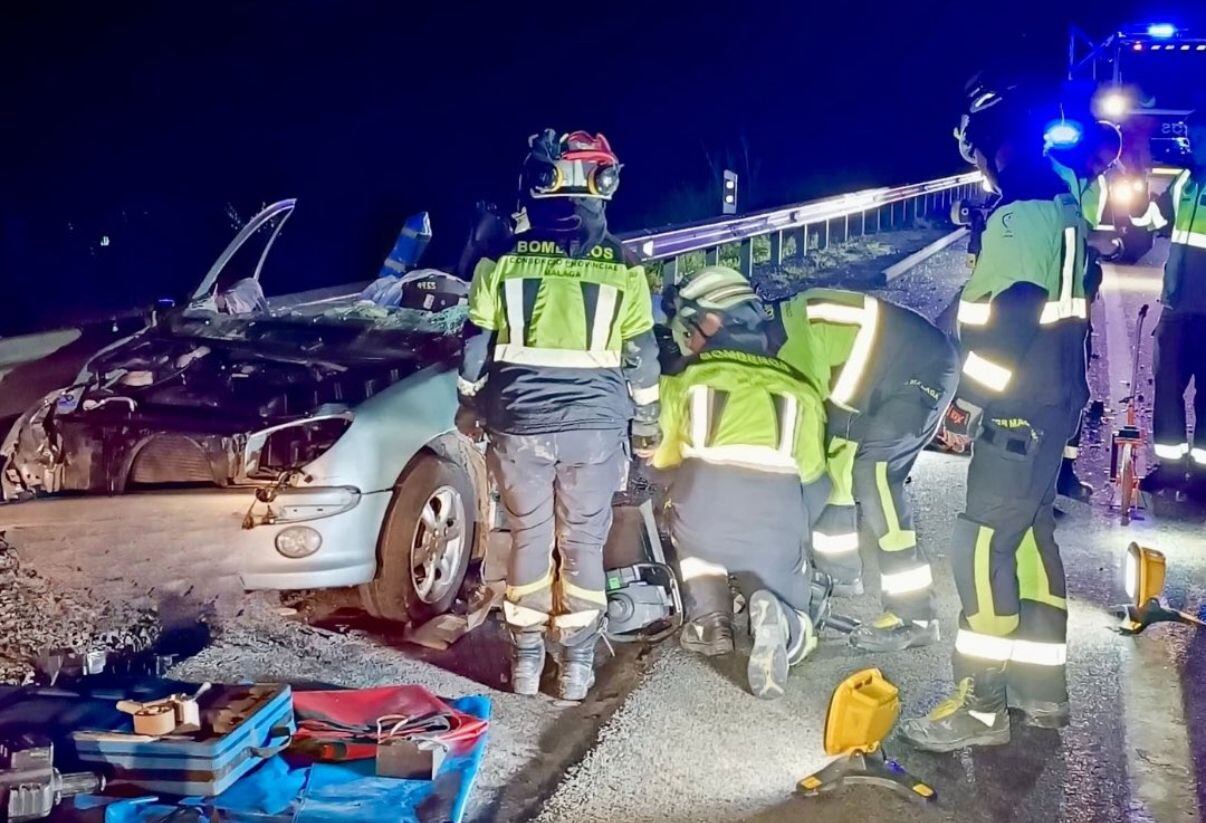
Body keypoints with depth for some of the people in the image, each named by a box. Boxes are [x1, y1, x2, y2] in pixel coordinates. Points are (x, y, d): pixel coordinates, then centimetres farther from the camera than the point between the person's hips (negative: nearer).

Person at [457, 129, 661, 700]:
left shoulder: (503, 261, -2)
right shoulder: (621, 266, -3)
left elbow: (477, 348, 3)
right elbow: (641, 355, 3)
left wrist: (470, 408, 18)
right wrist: (646, 422, 15)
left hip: (520, 427, 1)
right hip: (594, 427, -1)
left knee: (529, 540, 13)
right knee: (583, 545, 10)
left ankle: (526, 662, 19)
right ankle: (576, 664, 15)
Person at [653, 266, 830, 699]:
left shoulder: (686, 377, 19)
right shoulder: (797, 385, 24)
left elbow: (663, 458, 27)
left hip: (703, 500, -1)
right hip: (778, 511, 1)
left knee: (694, 539, 36)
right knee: (797, 630, 20)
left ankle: (709, 619, 9)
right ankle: (772, 614, -14)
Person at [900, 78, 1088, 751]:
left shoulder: (1019, 219, -19)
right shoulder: (1065, 209, 11)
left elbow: (1001, 326, -21)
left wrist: (967, 391, -10)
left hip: (1017, 413, -10)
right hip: (1057, 404, 10)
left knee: (984, 549, -6)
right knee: (1031, 537, 15)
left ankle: (982, 705, 0)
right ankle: (1043, 689, 24)